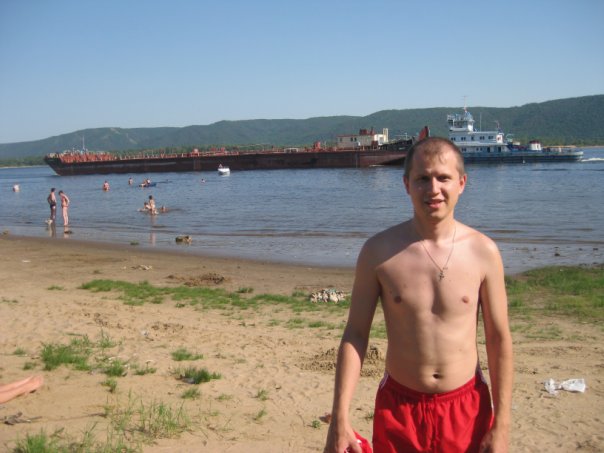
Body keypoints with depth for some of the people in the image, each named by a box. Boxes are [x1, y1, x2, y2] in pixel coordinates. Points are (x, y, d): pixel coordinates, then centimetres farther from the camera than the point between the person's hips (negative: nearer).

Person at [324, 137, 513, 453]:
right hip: (399, 407, 0)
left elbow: (499, 340, -2)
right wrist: (339, 419, -8)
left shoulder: (483, 252, -7)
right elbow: (355, 335, -5)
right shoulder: (379, 251, -9)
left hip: (466, 407, 1)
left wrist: (501, 426, -2)